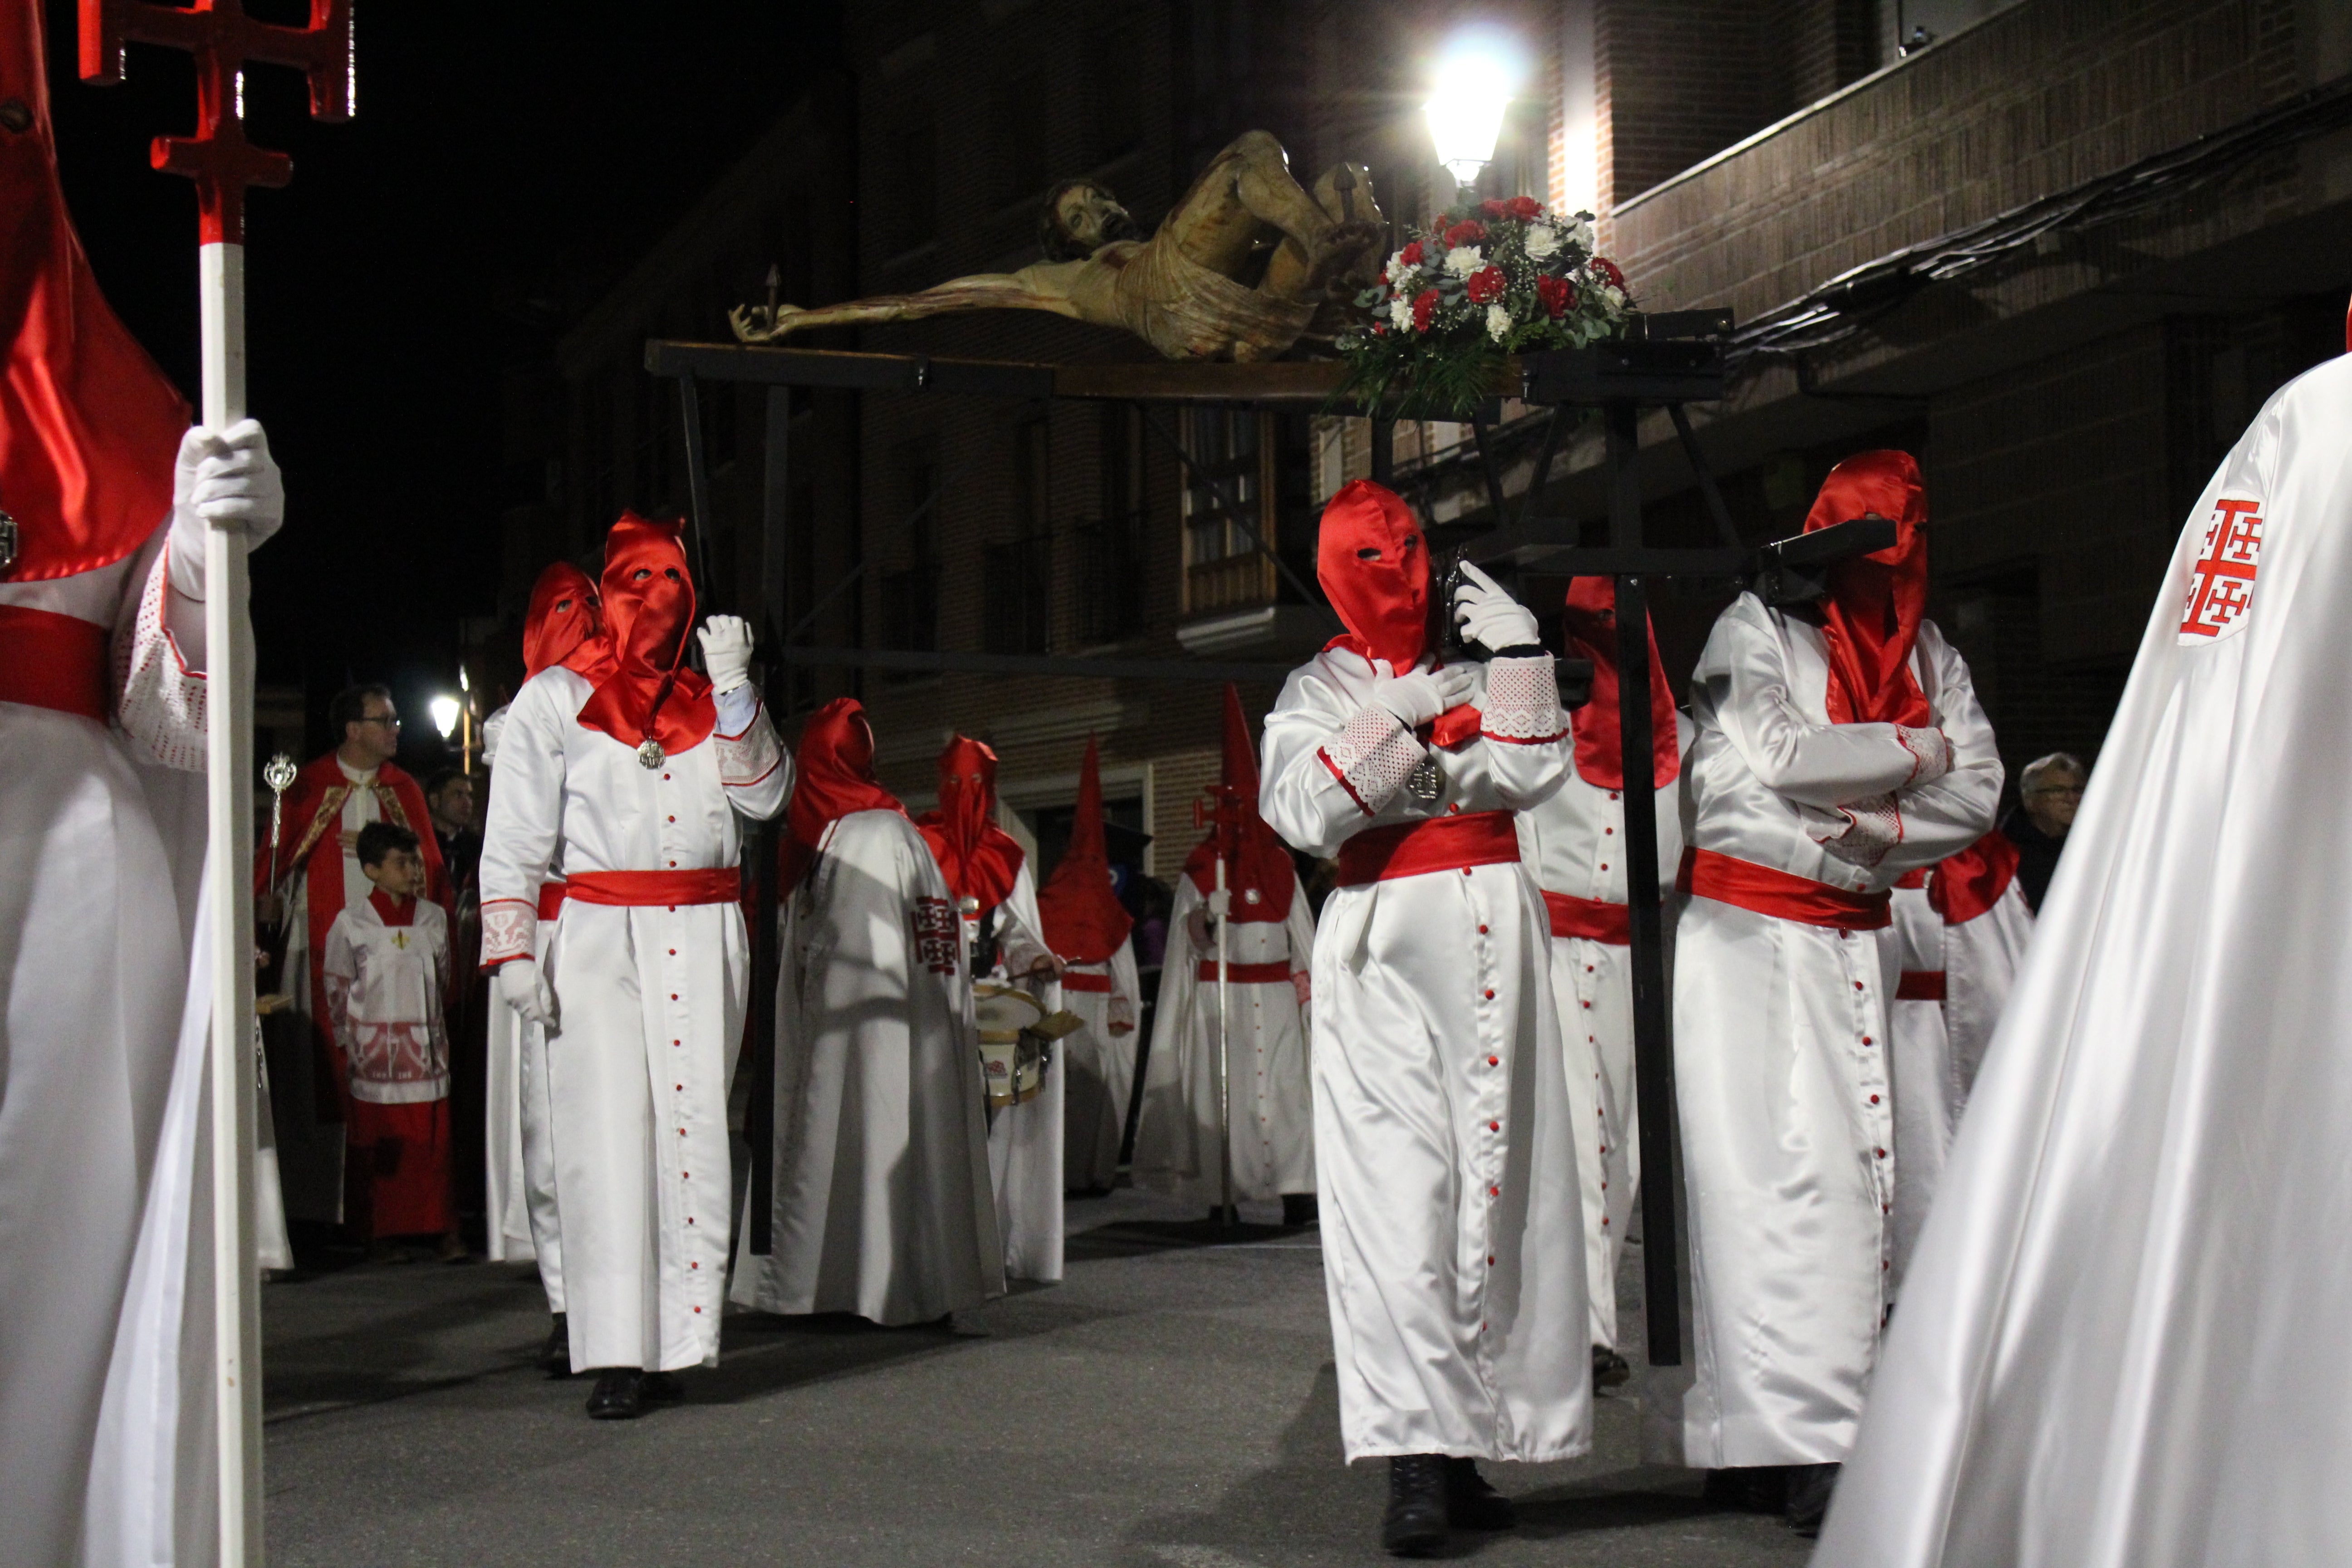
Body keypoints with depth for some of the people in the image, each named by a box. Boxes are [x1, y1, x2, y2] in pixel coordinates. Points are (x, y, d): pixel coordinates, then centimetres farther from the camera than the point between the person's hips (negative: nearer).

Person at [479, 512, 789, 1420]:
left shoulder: (709, 701, 19)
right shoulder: (555, 699, 9)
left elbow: (765, 796, 4)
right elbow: (514, 838, 4)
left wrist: (734, 687, -4)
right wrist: (511, 949, -6)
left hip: (704, 937, 3)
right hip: (600, 935, -3)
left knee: (694, 1128, -2)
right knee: (610, 1131, -11)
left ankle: (675, 1338, 1)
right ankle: (618, 1357, -11)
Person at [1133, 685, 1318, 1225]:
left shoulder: (1280, 866, 13)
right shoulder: (1202, 868, 6)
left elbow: (1302, 931, 13)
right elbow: (1190, 938, 5)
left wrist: (1309, 985, 6)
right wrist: (1207, 915, -15)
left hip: (1275, 994, 2)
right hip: (1220, 993, -2)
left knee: (1285, 1083, -7)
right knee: (1222, 1087, -6)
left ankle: (1295, 1189, -11)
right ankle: (1221, 1195, -3)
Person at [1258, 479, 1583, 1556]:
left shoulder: (1474, 668, 17)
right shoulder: (1316, 693, 12)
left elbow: (1529, 775, 1)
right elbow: (1302, 814, -5)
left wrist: (1517, 653, -5)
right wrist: (1392, 720, -11)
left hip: (1493, 930, 3)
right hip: (1384, 947, -2)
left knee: (1499, 1181, -1)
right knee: (1397, 1189, -12)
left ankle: (1466, 1445, 6)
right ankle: (1413, 1457, -16)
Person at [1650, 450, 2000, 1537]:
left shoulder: (1930, 655, 13)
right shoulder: (1756, 628, 0)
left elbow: (1977, 798, 3)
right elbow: (1784, 756, -16)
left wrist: (1876, 830, -13)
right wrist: (1916, 751, -4)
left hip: (1859, 940, 6)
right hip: (1750, 930, -5)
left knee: (1860, 1164, -1)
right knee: (1782, 1172, -13)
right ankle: (1803, 1444, -17)